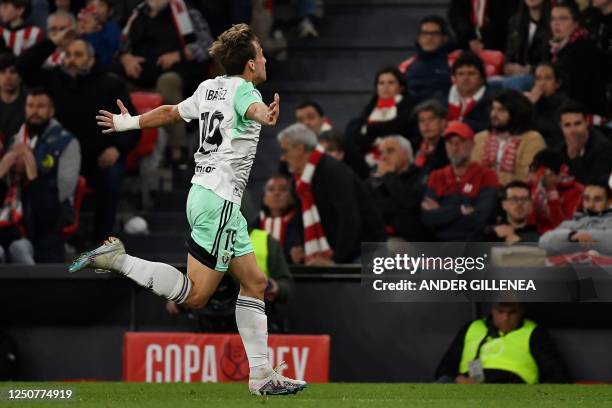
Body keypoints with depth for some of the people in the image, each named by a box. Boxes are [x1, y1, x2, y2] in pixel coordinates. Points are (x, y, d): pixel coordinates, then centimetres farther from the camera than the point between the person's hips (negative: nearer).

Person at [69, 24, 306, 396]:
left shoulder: (210, 87, 12)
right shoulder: (242, 90, -11)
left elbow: (170, 112, 25)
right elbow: (251, 107, -36)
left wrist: (128, 123, 43)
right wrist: (266, 116, -60)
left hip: (204, 192, 10)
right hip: (220, 198, -10)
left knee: (255, 282, 9)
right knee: (195, 295, -9)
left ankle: (261, 373, 6)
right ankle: (117, 259, -9)